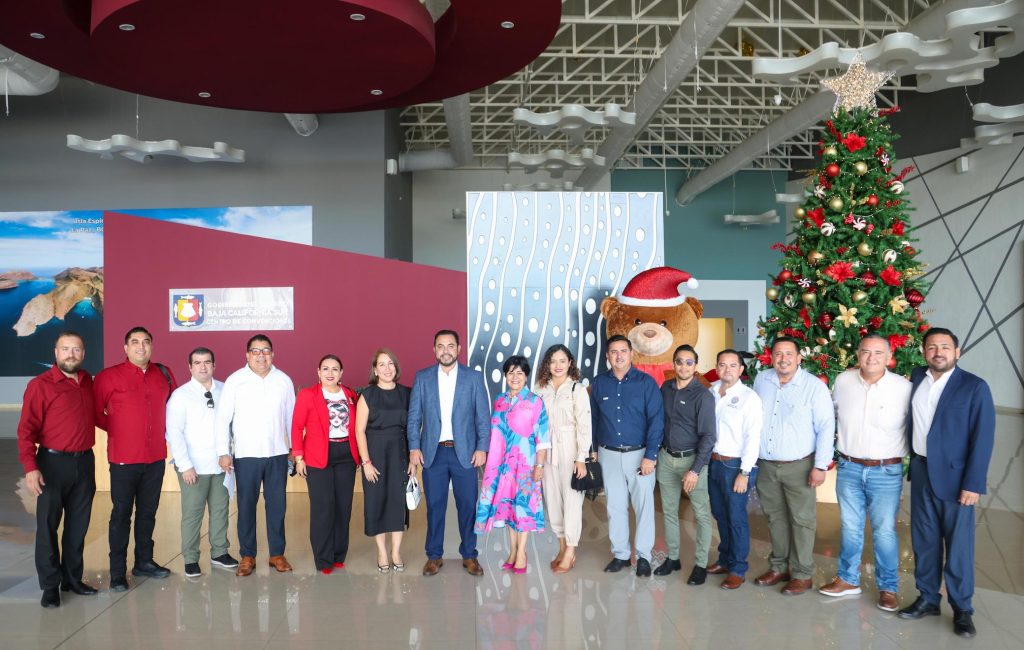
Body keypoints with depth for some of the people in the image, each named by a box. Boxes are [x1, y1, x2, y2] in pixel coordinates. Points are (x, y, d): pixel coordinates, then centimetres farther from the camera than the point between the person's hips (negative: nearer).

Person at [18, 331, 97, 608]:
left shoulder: (88, 382, 8)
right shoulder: (40, 385, -8)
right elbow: (26, 430, -12)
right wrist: (30, 467, -19)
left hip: (85, 461, 5)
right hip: (53, 463, -5)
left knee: (78, 524, 12)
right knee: (48, 525, 2)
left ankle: (73, 578, 23)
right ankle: (50, 586, 11)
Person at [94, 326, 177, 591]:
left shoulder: (164, 374, 6)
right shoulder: (109, 377, -7)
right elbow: (95, 413, -2)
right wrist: (117, 429, 1)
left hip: (156, 457, 4)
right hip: (123, 458, -4)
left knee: (148, 512, 14)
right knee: (121, 514, 3)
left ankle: (144, 562, 27)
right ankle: (117, 572, 12)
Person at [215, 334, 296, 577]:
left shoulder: (284, 381, 4)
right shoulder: (235, 381, -3)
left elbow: (291, 418, 8)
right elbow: (223, 418, -2)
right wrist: (223, 452, -7)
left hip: (277, 454, 2)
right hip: (245, 455, -2)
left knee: (277, 506, 8)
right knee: (246, 506, 5)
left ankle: (277, 554, 19)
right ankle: (247, 556, 17)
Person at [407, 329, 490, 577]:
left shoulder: (474, 377, 2)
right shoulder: (422, 378, 4)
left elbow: (483, 416, 1)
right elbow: (413, 416, 4)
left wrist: (482, 448, -6)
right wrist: (414, 448, -3)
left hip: (464, 452, 0)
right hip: (433, 452, 1)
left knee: (468, 505, 4)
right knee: (435, 506, 7)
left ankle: (469, 555, 18)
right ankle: (434, 555, 19)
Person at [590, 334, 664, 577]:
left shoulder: (646, 382, -6)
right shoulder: (599, 383, 3)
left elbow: (656, 420, -9)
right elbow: (594, 419, 10)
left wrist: (650, 456, -14)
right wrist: (593, 450, 7)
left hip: (639, 454, -2)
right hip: (609, 455, 3)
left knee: (644, 506, 3)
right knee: (615, 506, 10)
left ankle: (644, 556, 16)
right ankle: (620, 554, 23)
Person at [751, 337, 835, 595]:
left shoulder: (814, 386, -11)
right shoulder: (761, 380, 3)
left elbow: (826, 427, -10)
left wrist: (821, 466, -14)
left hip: (799, 466, -4)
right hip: (766, 465, 5)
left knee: (802, 520, 2)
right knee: (775, 518, 15)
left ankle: (802, 574, 15)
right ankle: (779, 567, 29)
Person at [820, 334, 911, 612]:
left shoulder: (904, 388, -10)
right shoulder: (842, 381, -2)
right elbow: (831, 415, 14)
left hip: (886, 472, -3)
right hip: (849, 468, 3)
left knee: (884, 532, 3)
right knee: (849, 528, 14)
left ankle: (888, 588, 20)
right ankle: (848, 579, 29)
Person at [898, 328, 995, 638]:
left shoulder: (975, 386, -9)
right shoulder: (917, 378, 5)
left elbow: (983, 437, -12)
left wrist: (973, 483, -16)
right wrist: (911, 460, 7)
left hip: (954, 475, -4)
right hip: (921, 472, 4)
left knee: (958, 545, 5)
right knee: (924, 540, 12)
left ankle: (962, 609, 19)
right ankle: (927, 599, 26)